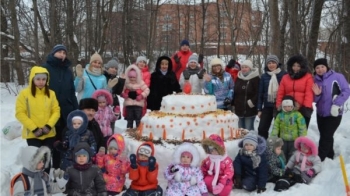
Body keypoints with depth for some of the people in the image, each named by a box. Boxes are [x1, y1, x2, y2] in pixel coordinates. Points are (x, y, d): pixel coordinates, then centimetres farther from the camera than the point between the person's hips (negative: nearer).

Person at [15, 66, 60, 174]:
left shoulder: (51, 93, 3)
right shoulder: (24, 93, -7)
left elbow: (56, 111, 3)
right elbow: (20, 113, -9)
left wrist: (49, 126, -12)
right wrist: (34, 128, -14)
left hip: (49, 134, 3)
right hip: (32, 134, -3)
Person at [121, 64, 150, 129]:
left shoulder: (141, 83, 0)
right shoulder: (126, 84, 6)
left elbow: (147, 90, -2)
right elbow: (122, 91, 14)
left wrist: (142, 95, -16)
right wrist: (123, 94, -8)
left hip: (138, 104, -2)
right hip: (129, 105, 2)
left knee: (138, 120, 4)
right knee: (129, 120, 8)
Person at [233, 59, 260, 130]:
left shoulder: (256, 79, -7)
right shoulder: (238, 78, 13)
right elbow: (235, 92, 17)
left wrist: (252, 102, -18)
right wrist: (233, 104, 10)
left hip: (250, 109, -6)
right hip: (239, 109, 6)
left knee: (249, 130, -4)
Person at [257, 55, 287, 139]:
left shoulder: (284, 74, -4)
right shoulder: (264, 76, 4)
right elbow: (260, 93, 6)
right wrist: (259, 109, 4)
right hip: (267, 106, 2)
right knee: (262, 128, 0)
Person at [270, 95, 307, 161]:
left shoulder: (297, 115, -10)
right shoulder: (280, 115, 1)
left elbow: (302, 127, -10)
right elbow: (276, 126, 3)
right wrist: (273, 136, -4)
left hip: (294, 140, -4)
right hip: (283, 139, 4)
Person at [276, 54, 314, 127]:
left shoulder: (308, 77, 2)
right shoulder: (285, 77, 13)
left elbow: (309, 94, -7)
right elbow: (280, 93, 10)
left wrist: (306, 107, -17)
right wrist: (279, 106, 2)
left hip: (303, 109, -3)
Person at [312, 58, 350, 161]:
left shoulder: (337, 76, -9)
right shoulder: (315, 81, 8)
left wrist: (336, 104, -20)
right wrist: (317, 94, -11)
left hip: (333, 114, -6)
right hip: (320, 113, 6)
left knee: (326, 137, -6)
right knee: (325, 136, 15)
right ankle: (329, 157, 31)